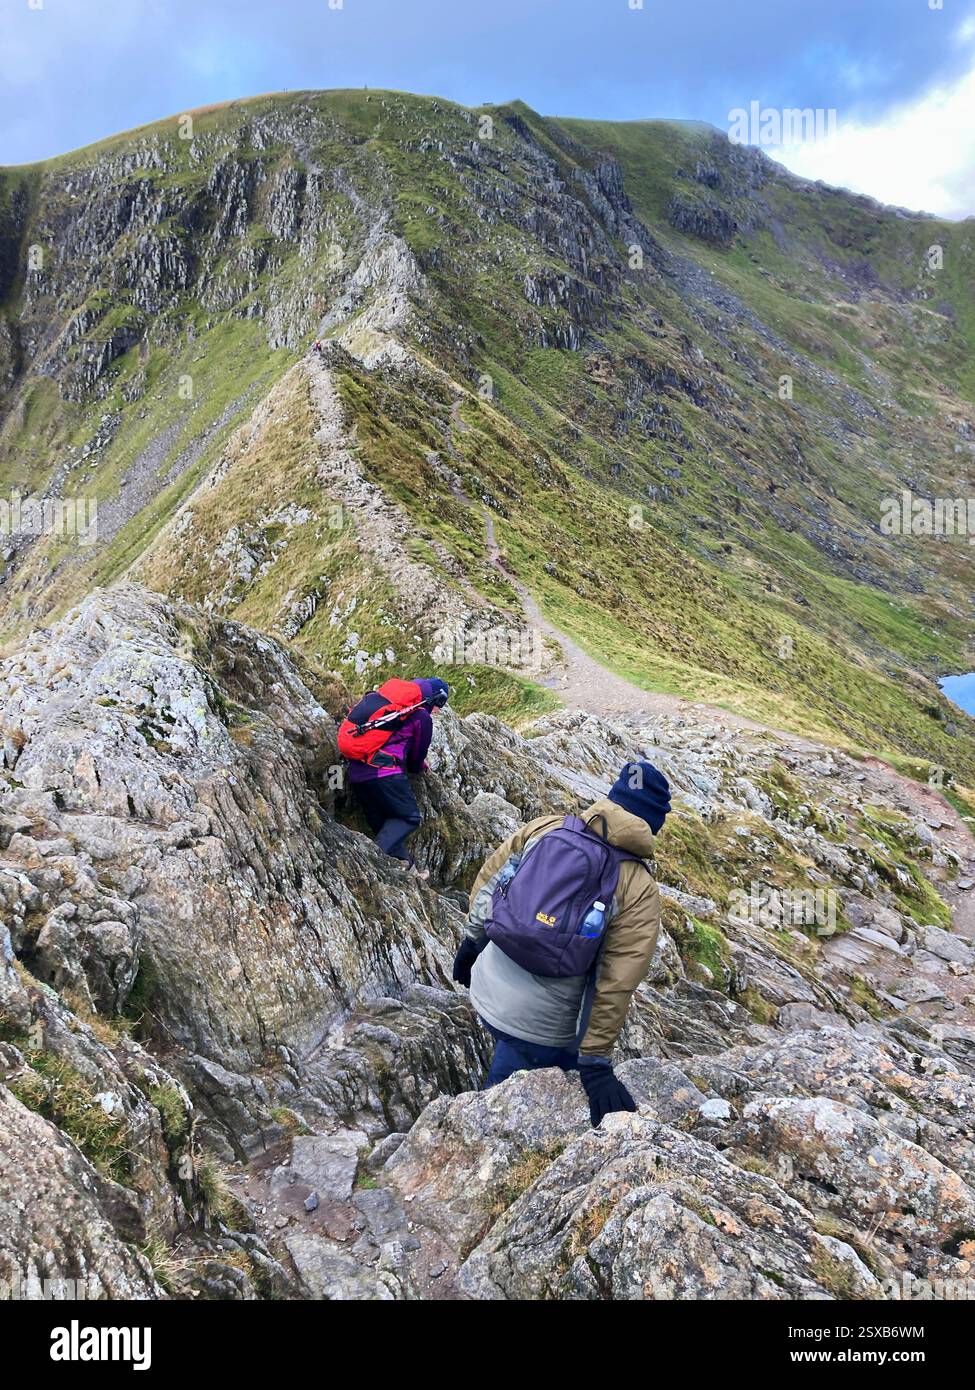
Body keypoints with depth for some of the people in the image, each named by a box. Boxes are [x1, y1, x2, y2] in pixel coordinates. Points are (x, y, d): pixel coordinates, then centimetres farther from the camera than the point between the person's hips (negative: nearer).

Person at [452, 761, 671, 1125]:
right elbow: (616, 984, -18)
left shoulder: (544, 827, -3)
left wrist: (473, 939, 20)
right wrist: (596, 1063, -13)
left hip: (485, 989, 5)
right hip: (538, 1028, -4)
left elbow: (487, 880, 6)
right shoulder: (640, 890, -14)